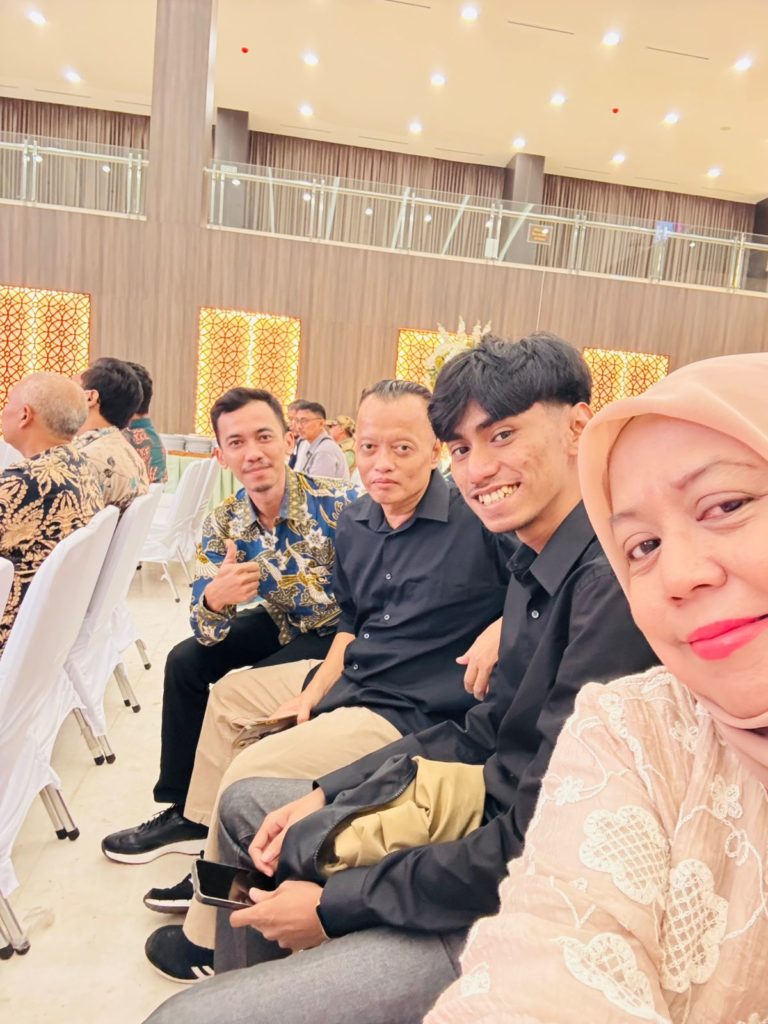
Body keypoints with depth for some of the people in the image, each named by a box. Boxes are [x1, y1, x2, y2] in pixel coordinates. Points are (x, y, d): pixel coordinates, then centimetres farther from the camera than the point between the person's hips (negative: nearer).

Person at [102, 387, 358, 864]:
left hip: (341, 631, -6)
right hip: (284, 625, 6)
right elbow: (206, 633, -12)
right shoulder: (224, 523, -11)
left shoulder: (338, 503, -27)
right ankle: (183, 811, 16)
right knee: (187, 661, -1)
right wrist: (214, 599, -35)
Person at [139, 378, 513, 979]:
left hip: (410, 711, -9)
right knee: (230, 695, 22)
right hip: (348, 679, 9)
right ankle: (211, 868, 35)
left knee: (249, 774, -18)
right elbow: (351, 621, 13)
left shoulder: (479, 519, -20)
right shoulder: (356, 524, 3)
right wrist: (313, 693, 3)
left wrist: (502, 627, -30)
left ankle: (210, 940, 10)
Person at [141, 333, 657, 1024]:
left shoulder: (613, 584, -26)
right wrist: (325, 796, 5)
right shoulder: (535, 567, 6)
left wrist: (336, 906, -15)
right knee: (246, 804, 19)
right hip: (479, 833, 9)